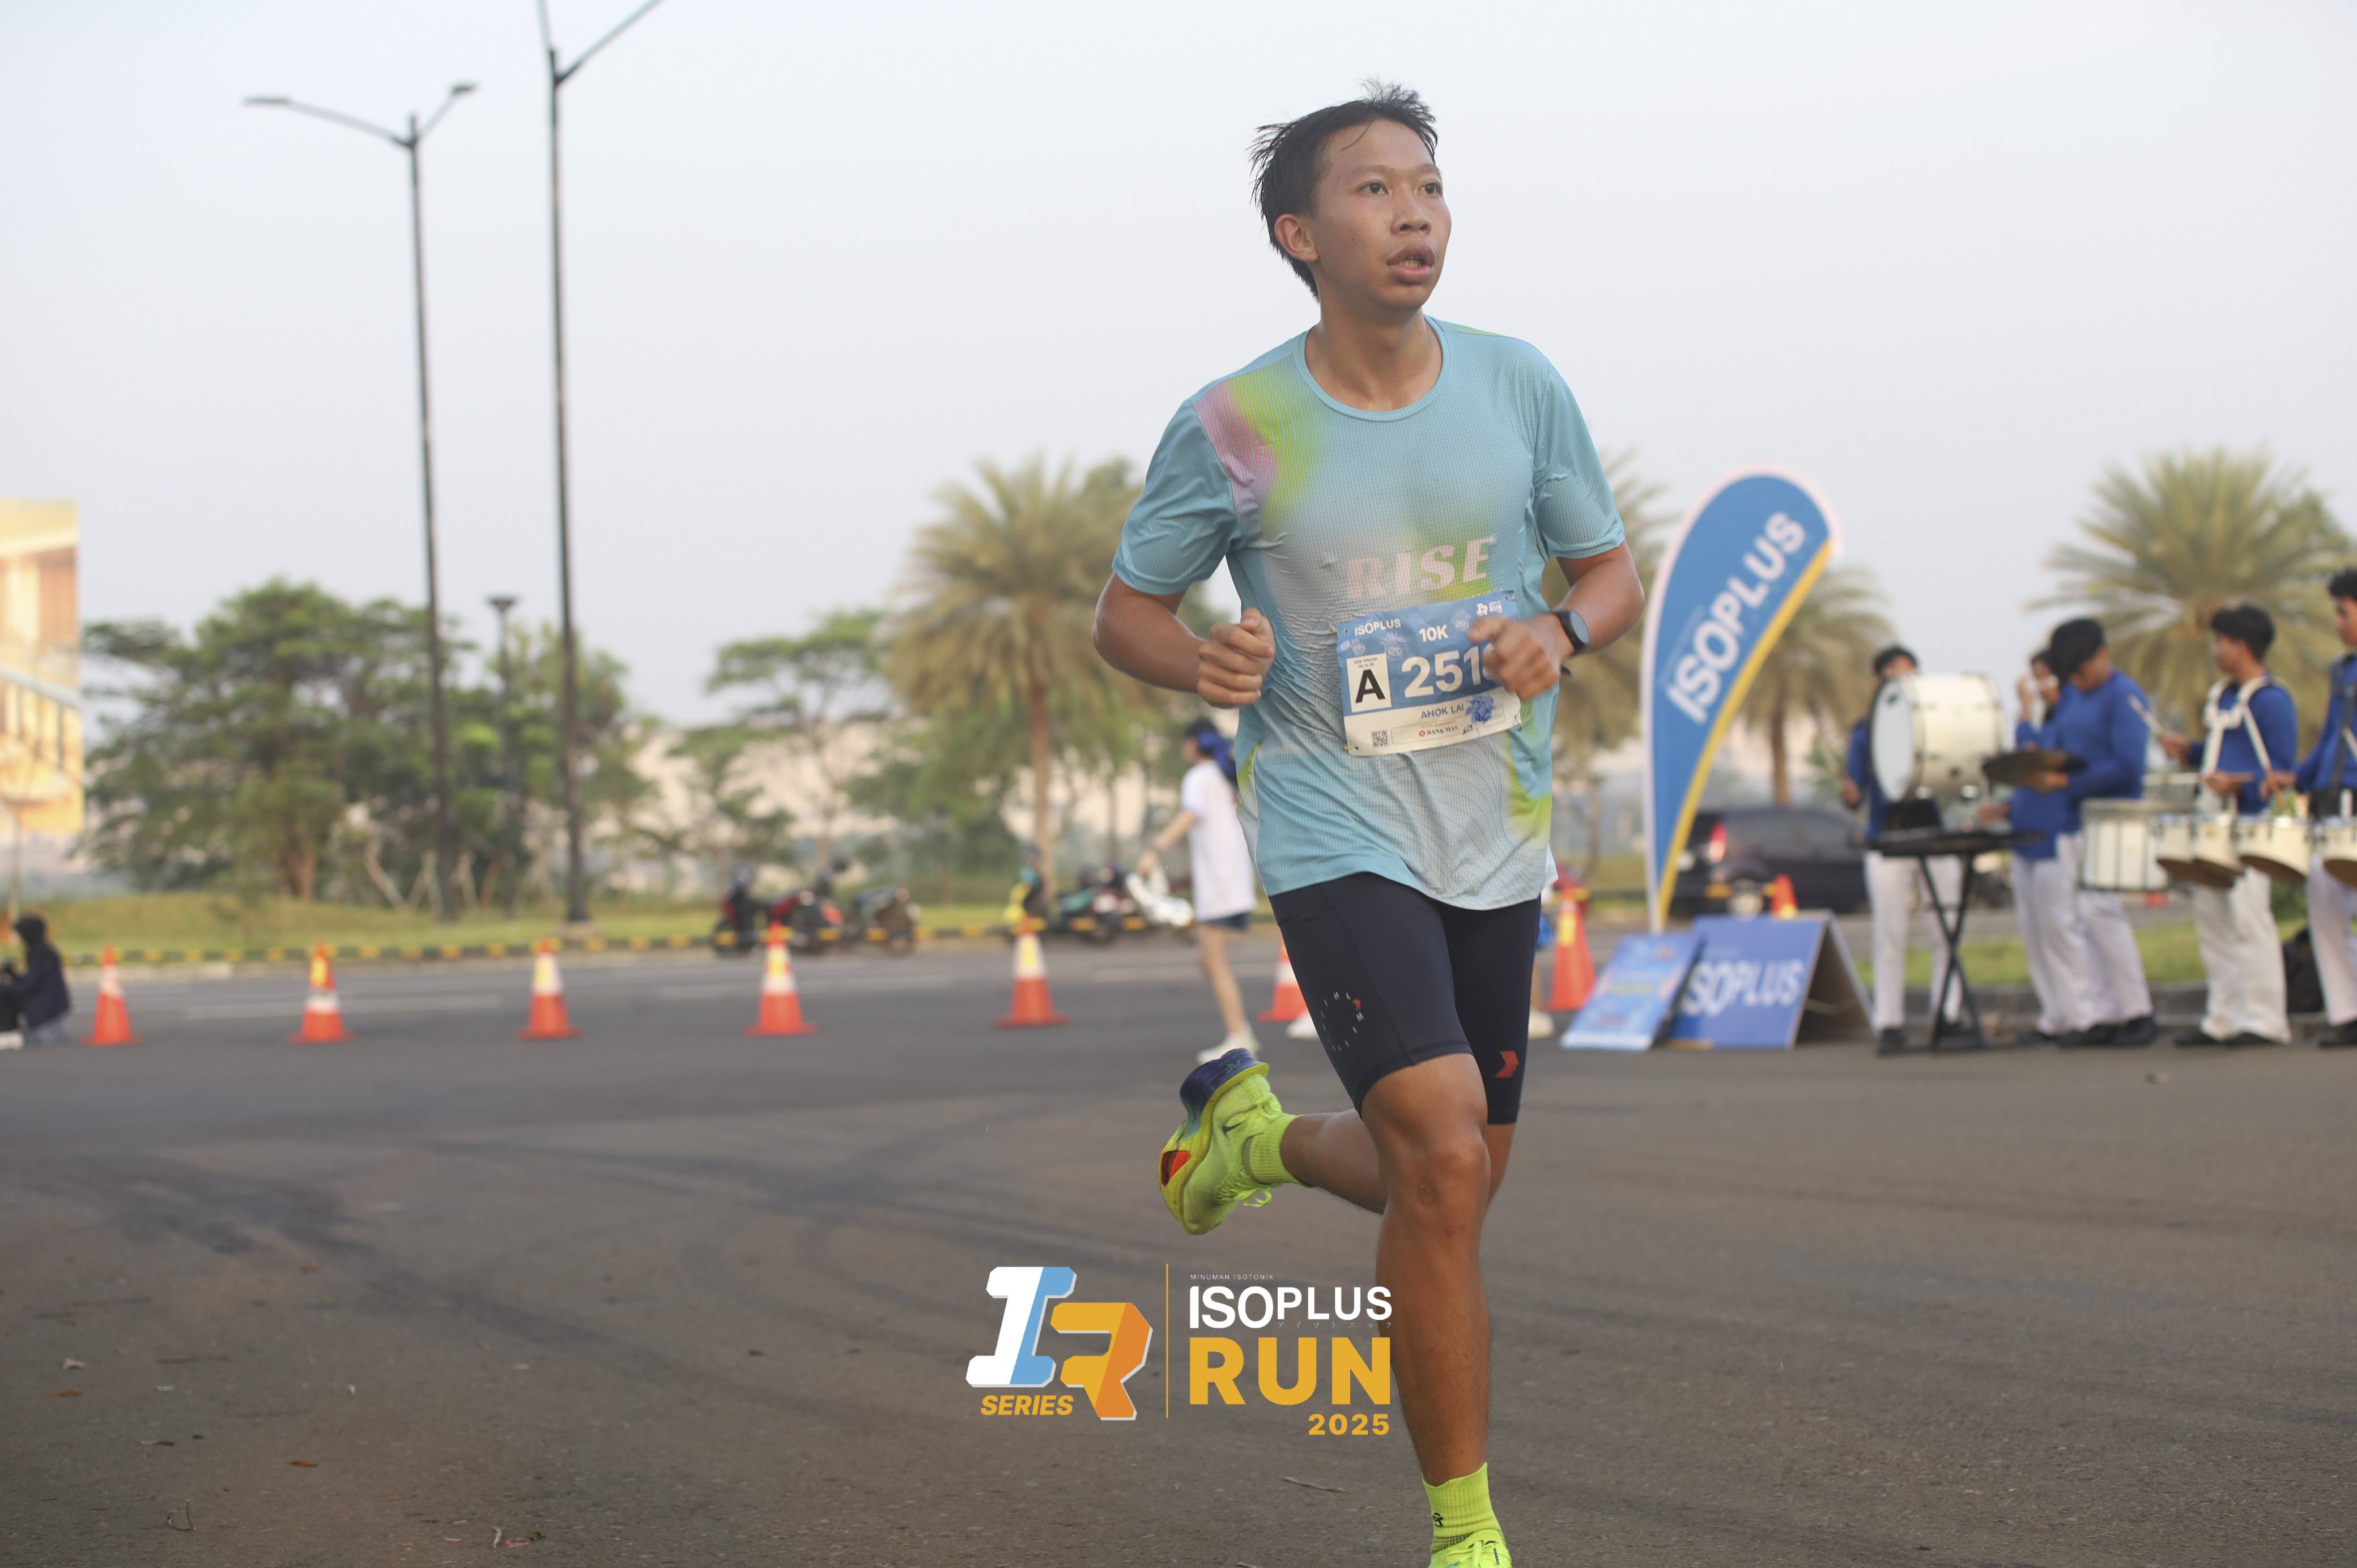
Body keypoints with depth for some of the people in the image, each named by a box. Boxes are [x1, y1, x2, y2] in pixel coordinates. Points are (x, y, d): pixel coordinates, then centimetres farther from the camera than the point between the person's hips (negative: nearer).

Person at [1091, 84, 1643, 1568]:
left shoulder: (1519, 385, 0)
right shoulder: (1234, 427, -8)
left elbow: (1616, 573, 10)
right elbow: (1124, 611, 4)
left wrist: (1558, 631, -12)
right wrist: (1204, 660, -18)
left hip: (1497, 836, 5)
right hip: (1338, 834, -4)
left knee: (1450, 1184, 14)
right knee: (1446, 1165, -20)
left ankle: (1253, 1128, 48)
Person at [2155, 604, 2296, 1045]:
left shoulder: (2271, 701, -11)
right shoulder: (2221, 695, 16)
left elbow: (2281, 772, -13)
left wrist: (2238, 785, -25)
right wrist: (2189, 750, 10)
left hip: (2253, 825, -9)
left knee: (2249, 918, -10)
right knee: (2211, 917, 9)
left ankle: (2266, 1021, -5)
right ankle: (2224, 1019, 15)